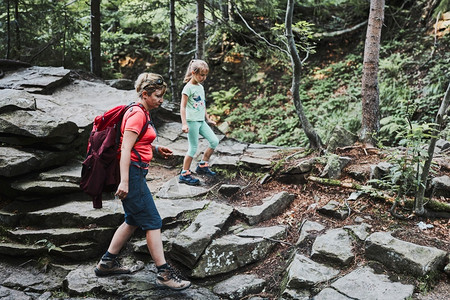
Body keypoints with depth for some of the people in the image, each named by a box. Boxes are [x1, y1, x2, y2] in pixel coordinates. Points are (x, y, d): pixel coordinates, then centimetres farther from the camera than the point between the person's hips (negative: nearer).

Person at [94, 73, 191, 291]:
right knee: (152, 222, -5)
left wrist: (156, 149, 11)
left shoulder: (143, 113, 14)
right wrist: (124, 181, -28)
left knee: (134, 221, 18)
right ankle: (164, 273, 3)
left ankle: (107, 263, 27)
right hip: (131, 172, -10)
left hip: (136, 172, 10)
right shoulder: (137, 115, -16)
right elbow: (125, 149, -23)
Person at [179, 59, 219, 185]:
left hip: (201, 121, 8)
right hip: (192, 121, -8)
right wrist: (184, 123, -20)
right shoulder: (188, 87, -10)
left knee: (214, 141, 4)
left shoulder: (201, 87, 15)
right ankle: (184, 174, 5)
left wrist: (208, 118, 28)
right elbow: (183, 106, -13)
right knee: (194, 148, -5)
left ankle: (202, 166, 18)